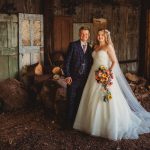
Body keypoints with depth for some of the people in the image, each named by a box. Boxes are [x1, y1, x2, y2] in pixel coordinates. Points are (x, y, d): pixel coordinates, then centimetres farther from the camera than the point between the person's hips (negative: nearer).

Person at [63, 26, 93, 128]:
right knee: (71, 101, 3)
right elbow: (67, 61, -5)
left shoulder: (90, 48, 10)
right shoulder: (73, 45, -2)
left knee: (81, 102, 11)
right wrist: (67, 76, -12)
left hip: (85, 79, 3)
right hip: (73, 78, -3)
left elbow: (90, 64, 13)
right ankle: (70, 123, 15)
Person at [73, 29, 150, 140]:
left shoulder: (108, 46, -6)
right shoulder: (96, 47, 14)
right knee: (93, 100, 11)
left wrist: (109, 72, -22)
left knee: (107, 101, -6)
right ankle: (95, 124, 25)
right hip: (94, 75, 7)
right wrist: (93, 73, 5)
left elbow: (115, 62, -10)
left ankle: (111, 127, 6)